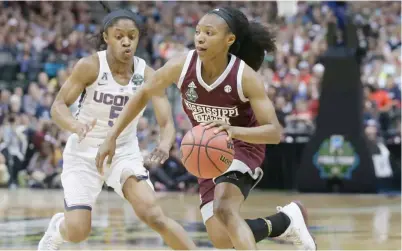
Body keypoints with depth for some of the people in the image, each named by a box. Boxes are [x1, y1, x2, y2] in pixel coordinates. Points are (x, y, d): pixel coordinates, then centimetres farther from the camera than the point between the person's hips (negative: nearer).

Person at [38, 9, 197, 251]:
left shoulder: (147, 75, -14)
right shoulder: (90, 66, -20)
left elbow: (167, 123, -16)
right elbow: (59, 106, -16)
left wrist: (165, 145, -40)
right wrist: (76, 126, -38)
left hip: (125, 152, 1)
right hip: (84, 152, -1)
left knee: (153, 215, -20)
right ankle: (57, 228, 29)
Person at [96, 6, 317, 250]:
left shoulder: (246, 77, -28)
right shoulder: (181, 66, -20)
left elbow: (274, 132, -29)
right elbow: (144, 95, -3)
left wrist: (233, 130, -47)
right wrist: (112, 137, -6)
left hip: (243, 146, -5)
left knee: (224, 209, -34)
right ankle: (286, 221, 26)